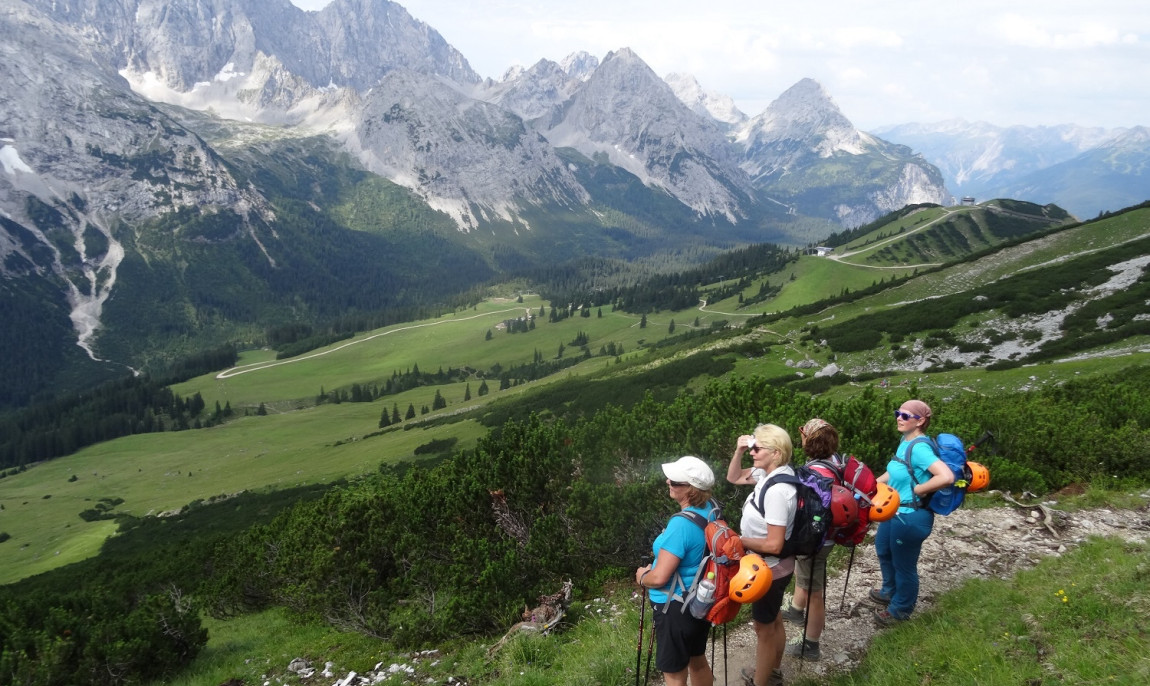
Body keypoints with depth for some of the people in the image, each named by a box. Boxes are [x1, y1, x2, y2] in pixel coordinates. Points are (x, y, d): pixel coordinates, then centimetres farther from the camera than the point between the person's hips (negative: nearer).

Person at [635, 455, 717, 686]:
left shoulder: (681, 524, -30)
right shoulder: (709, 510, -4)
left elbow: (659, 578, -27)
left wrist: (641, 576, -8)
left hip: (676, 608, -9)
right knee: (697, 661, 25)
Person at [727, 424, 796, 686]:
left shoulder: (777, 490, -33)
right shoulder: (769, 474, -6)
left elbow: (774, 545, -31)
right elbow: (733, 478, 10)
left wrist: (740, 540, -18)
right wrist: (739, 451, -7)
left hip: (771, 569, -9)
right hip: (773, 566, 9)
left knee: (763, 627, 11)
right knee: (773, 620, 27)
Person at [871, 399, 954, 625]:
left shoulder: (919, 448, -27)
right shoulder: (905, 441, 1)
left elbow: (947, 477, -38)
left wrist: (918, 490, -26)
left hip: (911, 516, -10)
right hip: (894, 511, 10)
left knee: (903, 564, 12)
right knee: (883, 550, 30)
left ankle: (901, 609, 35)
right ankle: (890, 592, 54)